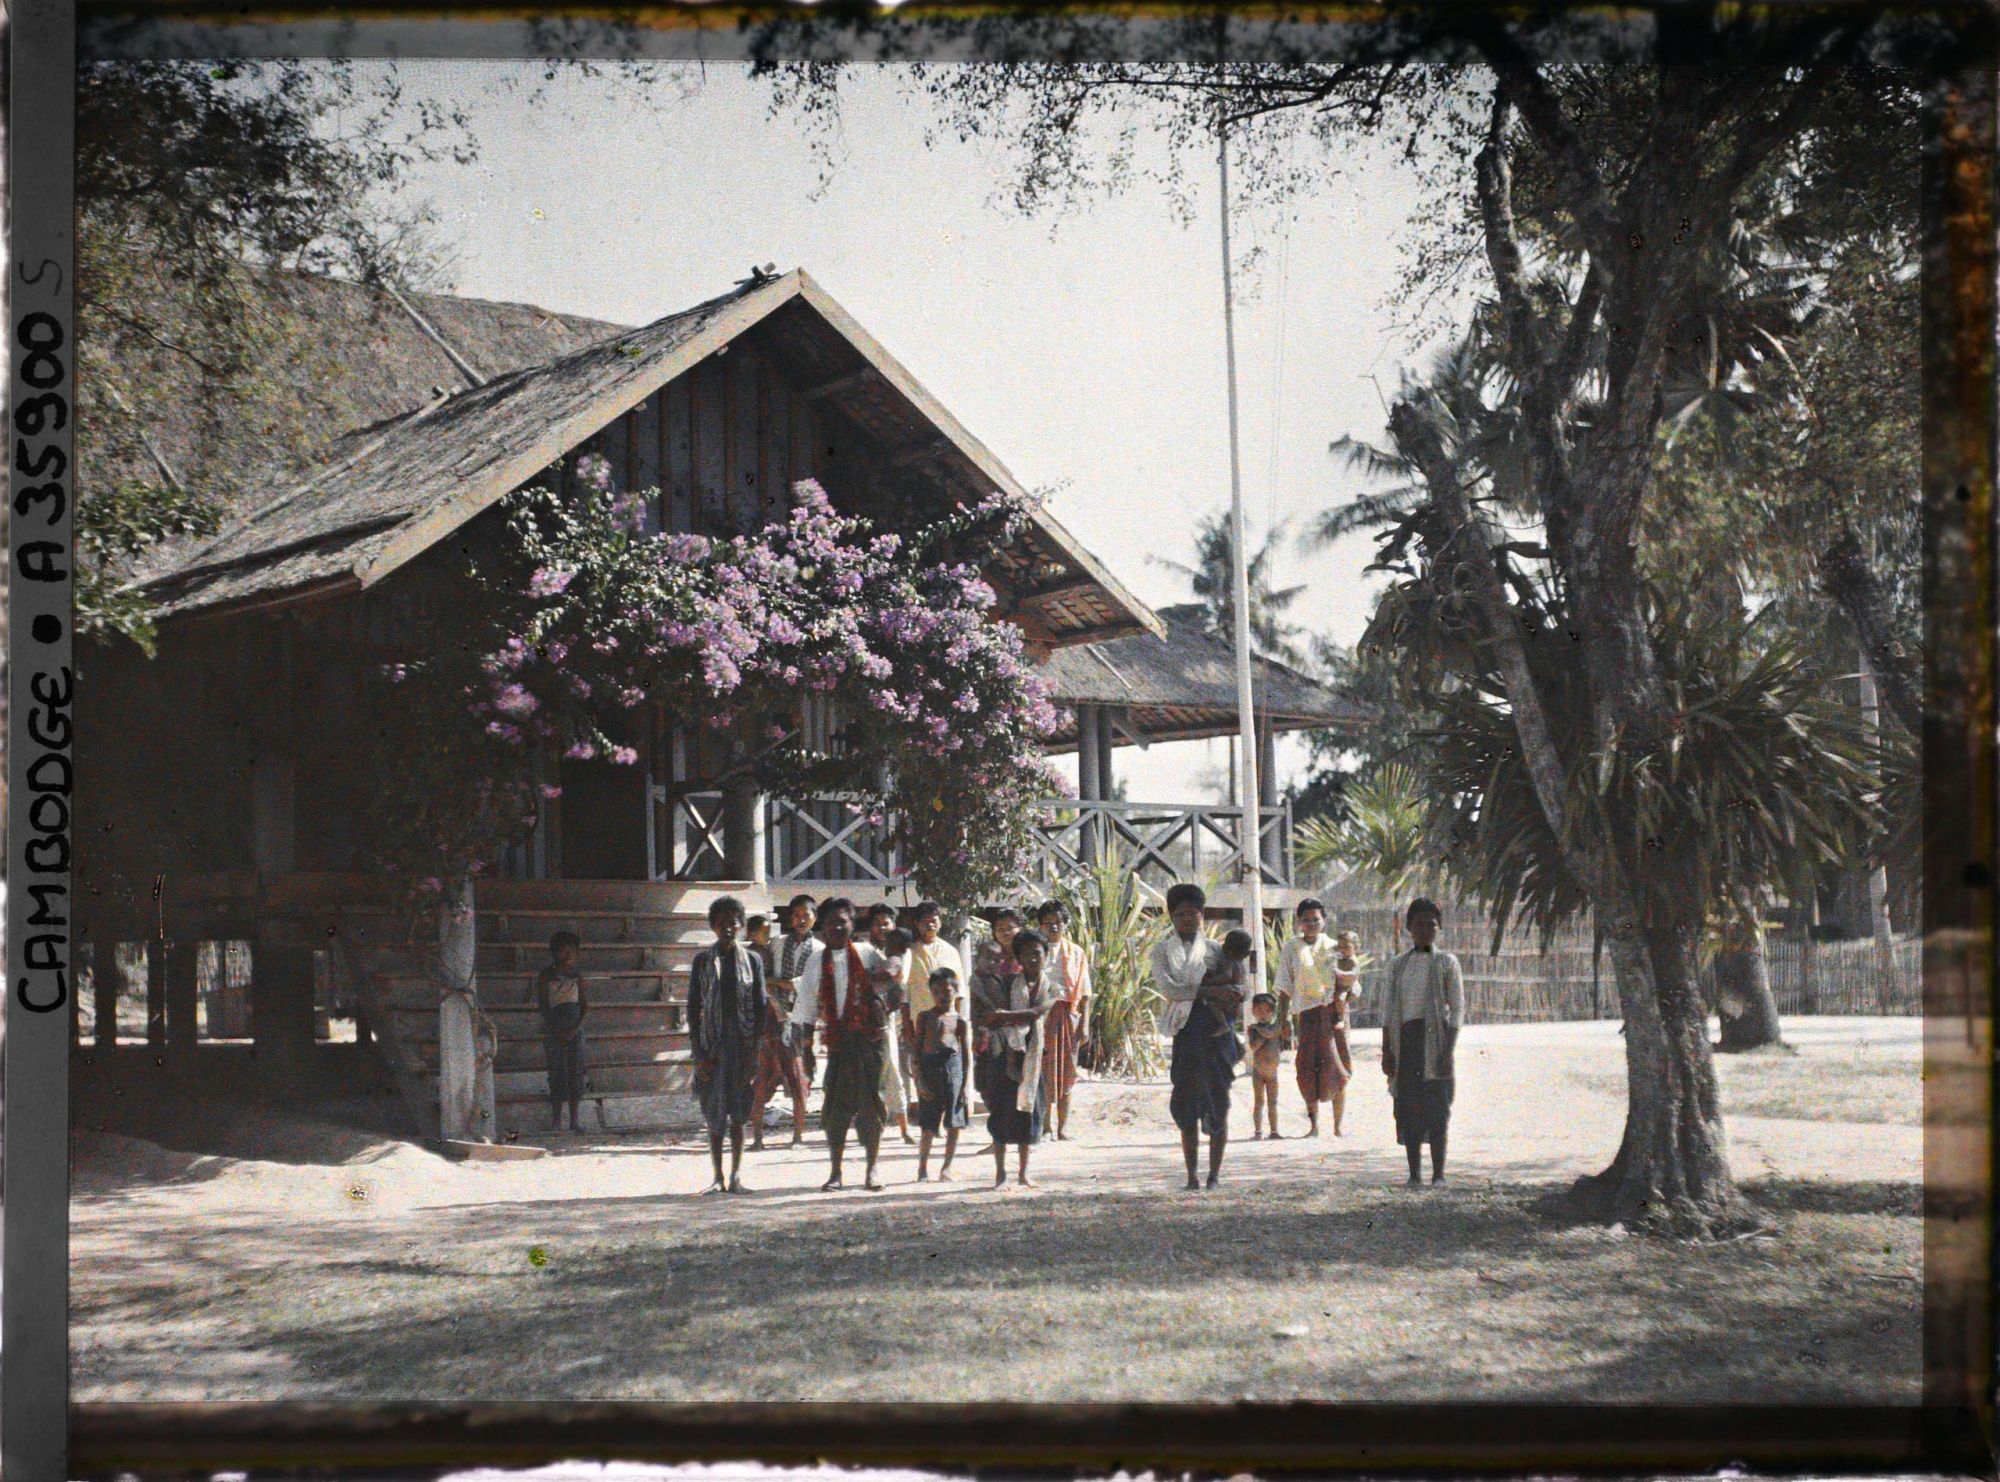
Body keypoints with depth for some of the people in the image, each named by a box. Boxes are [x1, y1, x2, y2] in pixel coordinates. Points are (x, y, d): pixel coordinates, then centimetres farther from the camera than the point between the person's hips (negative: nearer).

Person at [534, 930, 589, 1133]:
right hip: (553, 1030, -3)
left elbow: (585, 1006, 6)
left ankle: (574, 1121, 5)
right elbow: (543, 1006, -4)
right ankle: (556, 1121, 0)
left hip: (575, 1030, 3)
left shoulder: (577, 977, 8)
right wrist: (558, 1030, -12)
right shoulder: (546, 976, -1)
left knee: (576, 1073, 1)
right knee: (557, 1072, -4)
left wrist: (575, 1028, -9)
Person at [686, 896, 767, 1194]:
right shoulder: (702, 961, 5)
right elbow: (692, 1007, 4)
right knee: (714, 1112, 2)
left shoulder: (752, 960, 5)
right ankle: (719, 1176, 7)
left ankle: (736, 1175, 7)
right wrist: (698, 1051, -4)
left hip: (742, 1043, 0)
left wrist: (754, 1050, -3)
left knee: (738, 1113, 2)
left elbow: (760, 1007, 5)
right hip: (712, 1043, 0)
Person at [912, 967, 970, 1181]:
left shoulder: (959, 1020, 9)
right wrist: (919, 1079, -4)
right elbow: (917, 1049, 4)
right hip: (929, 1067, -1)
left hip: (952, 1065, 1)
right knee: (928, 1125, 1)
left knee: (953, 1123, 4)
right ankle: (922, 1167, 13)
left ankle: (947, 1166, 16)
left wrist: (966, 1083, 1)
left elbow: (966, 1052, 8)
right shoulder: (925, 1017, 8)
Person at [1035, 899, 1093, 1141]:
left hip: (1067, 1014, 2)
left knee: (1065, 1070, 6)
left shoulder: (1075, 953, 9)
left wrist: (1084, 1023, -1)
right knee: (1042, 1069, -4)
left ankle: (1063, 1127, 11)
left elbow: (1085, 992, 7)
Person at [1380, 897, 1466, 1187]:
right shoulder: (1398, 965, 13)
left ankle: (1438, 1173, -1)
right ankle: (1414, 1173, 7)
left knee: (1437, 1106, -5)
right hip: (1405, 1039, 3)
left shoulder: (1446, 963, 3)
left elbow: (1457, 1009, -2)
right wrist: (1386, 1051, 3)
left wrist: (1449, 1051, -11)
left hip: (1435, 1038, -3)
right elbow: (1388, 1009, 12)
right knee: (1408, 1108, 2)